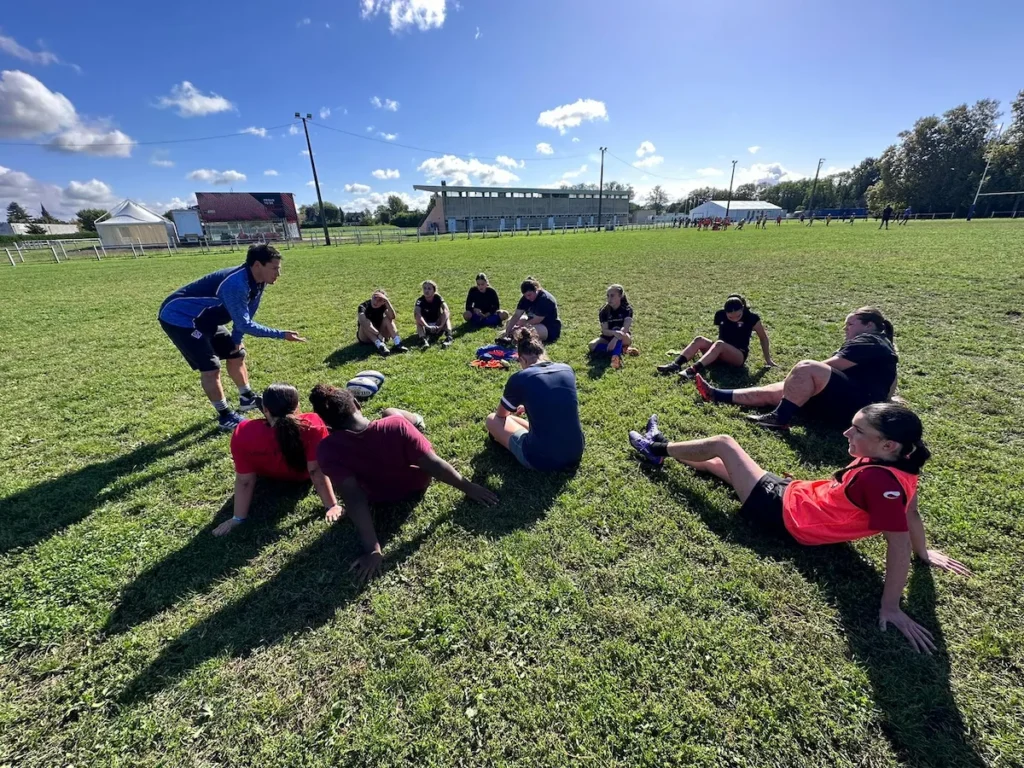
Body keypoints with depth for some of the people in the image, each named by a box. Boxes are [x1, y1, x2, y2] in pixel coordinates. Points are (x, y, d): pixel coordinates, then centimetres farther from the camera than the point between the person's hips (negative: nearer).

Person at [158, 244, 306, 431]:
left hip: (204, 318, 9)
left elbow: (243, 316, 5)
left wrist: (237, 339, 1)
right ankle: (225, 416, 3)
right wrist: (281, 335, -33)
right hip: (179, 317, -9)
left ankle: (247, 399, 31)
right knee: (211, 368, -13)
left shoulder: (257, 281, -6)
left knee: (236, 354, 14)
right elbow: (244, 324, -33)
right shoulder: (236, 284, -35)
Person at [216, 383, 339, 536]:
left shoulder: (244, 434, -35)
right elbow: (317, 471, -36)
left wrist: (238, 518, -14)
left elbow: (244, 480, -26)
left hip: (269, 474, 2)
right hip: (302, 474, -1)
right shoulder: (313, 426, -42)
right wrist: (332, 505, -27)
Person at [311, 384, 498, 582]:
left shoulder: (328, 450, -32)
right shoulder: (395, 425, -35)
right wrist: (468, 487, -17)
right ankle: (416, 423, 49)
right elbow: (434, 465, -30)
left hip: (380, 499, 1)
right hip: (418, 485, -1)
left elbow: (354, 500, -34)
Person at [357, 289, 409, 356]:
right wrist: (378, 334, -43)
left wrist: (387, 301, -36)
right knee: (366, 323, -30)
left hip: (380, 336, 3)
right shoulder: (363, 306, -18)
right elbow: (363, 322, -37)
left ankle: (397, 343, -34)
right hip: (365, 339, -3)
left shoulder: (383, 306, -8)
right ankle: (380, 345, -43)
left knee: (387, 318, -19)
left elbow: (392, 317, -29)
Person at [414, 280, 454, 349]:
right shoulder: (420, 300, -14)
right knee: (418, 319, -27)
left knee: (446, 314, -24)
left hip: (437, 326, 0)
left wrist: (441, 326, -42)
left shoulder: (438, 298, -11)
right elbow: (416, 314, -34)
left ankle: (449, 337, -44)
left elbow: (446, 311, -29)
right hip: (426, 327, 0)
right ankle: (423, 339, -47)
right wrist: (427, 327, -47)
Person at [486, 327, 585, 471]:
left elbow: (501, 415, 11)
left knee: (492, 419, 14)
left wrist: (516, 410, 34)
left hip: (542, 460, -5)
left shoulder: (519, 378, -11)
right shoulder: (567, 369, 2)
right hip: (575, 453, 5)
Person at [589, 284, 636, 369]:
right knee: (592, 345, -25)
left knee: (622, 335, -38)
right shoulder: (604, 311, -11)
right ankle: (623, 350, -22)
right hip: (608, 337, 3)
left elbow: (626, 327, -30)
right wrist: (615, 333, -43)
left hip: (624, 338, -3)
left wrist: (615, 339, -48)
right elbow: (604, 331, -20)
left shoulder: (627, 309, -15)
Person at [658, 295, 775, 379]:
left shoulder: (751, 318, -12)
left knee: (719, 344, -36)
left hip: (739, 356, -4)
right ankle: (675, 365, -41)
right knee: (699, 340, -23)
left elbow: (763, 337, 1)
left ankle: (693, 370, -56)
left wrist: (767, 359, 5)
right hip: (720, 354, 4)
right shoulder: (720, 315, -2)